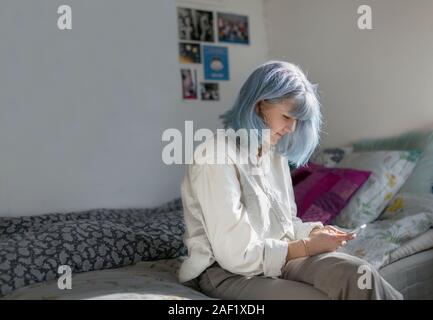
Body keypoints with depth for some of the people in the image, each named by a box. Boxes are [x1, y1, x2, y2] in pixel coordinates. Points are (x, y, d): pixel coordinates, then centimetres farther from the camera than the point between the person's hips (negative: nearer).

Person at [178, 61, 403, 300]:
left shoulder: (274, 153, 9)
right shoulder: (215, 158, -18)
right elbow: (236, 255, -20)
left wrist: (312, 231, -5)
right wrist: (308, 246, -15)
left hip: (273, 255, 7)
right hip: (226, 271, -7)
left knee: (357, 275, -21)